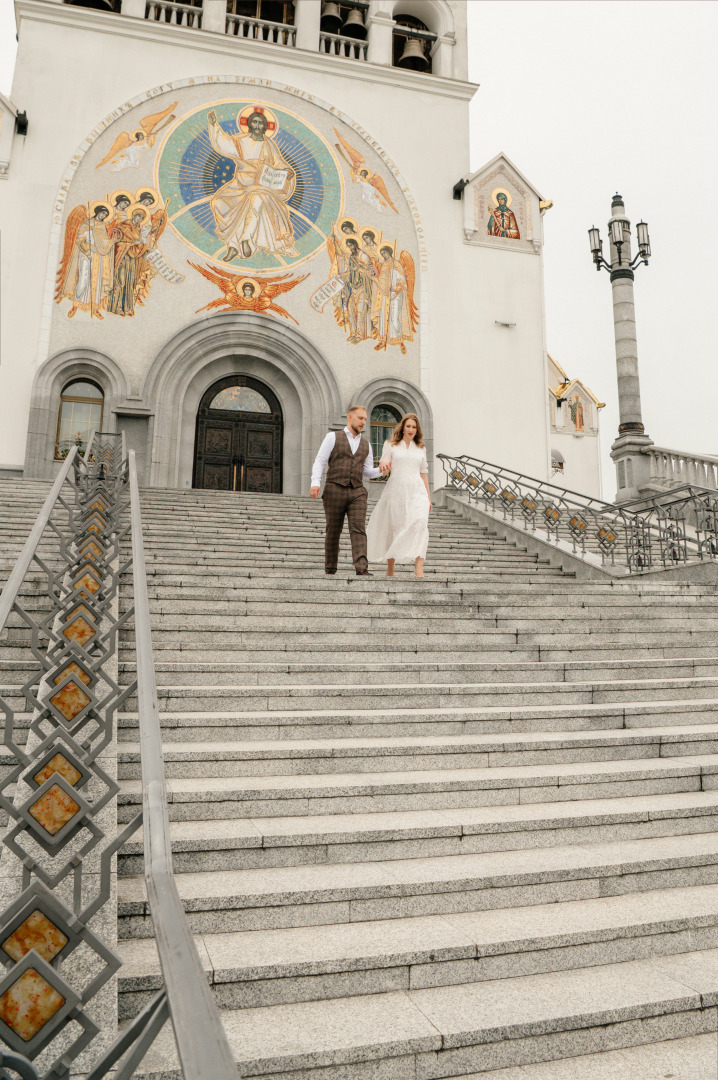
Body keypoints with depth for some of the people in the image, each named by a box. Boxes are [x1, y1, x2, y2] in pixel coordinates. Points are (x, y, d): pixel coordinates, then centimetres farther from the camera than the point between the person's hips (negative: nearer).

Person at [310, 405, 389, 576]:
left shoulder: (365, 445, 18)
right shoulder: (333, 437, 6)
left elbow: (368, 472, 20)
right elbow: (320, 461, -1)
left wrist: (380, 470, -2)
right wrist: (315, 483, -15)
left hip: (357, 492, 3)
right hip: (335, 490, -3)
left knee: (359, 530, -12)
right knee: (333, 532, 3)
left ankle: (362, 569, -22)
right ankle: (330, 570, 13)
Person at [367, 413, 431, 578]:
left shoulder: (421, 448, 17)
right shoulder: (390, 445, 9)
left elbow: (423, 472, 17)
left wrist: (428, 497, 14)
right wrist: (383, 465, -21)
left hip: (417, 490, 1)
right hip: (396, 490, -1)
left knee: (420, 524, -17)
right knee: (394, 527, 2)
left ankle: (419, 569, -25)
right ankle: (390, 568, 16)